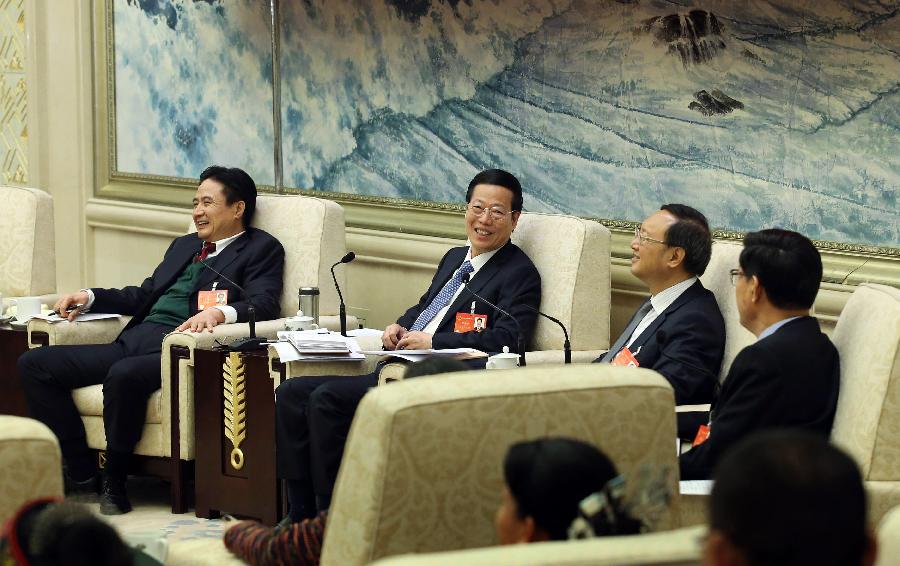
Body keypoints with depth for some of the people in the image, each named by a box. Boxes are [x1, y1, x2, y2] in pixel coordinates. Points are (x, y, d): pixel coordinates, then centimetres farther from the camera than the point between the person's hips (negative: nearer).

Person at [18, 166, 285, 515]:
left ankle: (114, 483, -20)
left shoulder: (261, 249, 7)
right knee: (34, 364, -7)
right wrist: (89, 297, 17)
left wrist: (220, 313, -30)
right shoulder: (184, 246, 30)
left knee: (124, 375, -40)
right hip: (133, 341, 8)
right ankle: (80, 472, -6)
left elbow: (264, 305, -9)